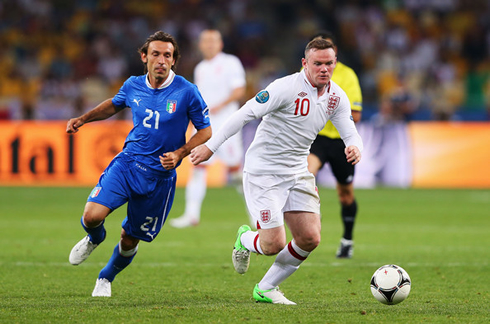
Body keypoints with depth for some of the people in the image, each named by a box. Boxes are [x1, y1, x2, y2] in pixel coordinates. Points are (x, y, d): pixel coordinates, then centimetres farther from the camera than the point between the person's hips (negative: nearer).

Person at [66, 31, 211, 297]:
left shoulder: (186, 92, -11)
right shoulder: (133, 86, 1)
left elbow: (205, 132, -2)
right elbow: (114, 104, 25)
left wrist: (179, 154, -16)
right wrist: (83, 119, 15)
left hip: (160, 174, -2)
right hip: (127, 162, 2)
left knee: (130, 240, 7)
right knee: (92, 216, -20)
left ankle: (106, 278, 39)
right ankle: (94, 239, 18)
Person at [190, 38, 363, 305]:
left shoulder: (337, 97, 2)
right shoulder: (287, 88, -19)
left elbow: (350, 133, 7)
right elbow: (246, 113, -18)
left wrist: (354, 148, -19)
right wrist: (211, 146, -20)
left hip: (298, 173, 7)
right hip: (263, 173, -7)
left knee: (310, 238, -4)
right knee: (274, 244, -13)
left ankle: (266, 289, 17)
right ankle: (245, 240, 26)